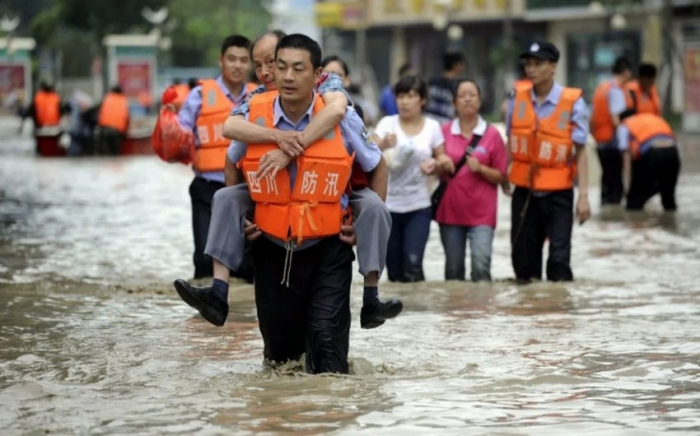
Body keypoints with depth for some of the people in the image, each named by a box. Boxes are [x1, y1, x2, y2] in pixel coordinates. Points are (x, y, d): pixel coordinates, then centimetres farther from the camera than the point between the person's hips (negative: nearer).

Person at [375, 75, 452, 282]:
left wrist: (436, 165, -14)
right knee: (394, 270, 4)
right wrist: (382, 145, -38)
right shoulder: (388, 123, -1)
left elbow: (444, 162, 11)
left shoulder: (432, 127, 3)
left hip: (419, 207, 0)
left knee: (413, 264, -17)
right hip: (388, 205, 0)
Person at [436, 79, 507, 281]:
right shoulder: (445, 131, 3)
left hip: (482, 213, -2)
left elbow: (501, 176, 3)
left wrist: (480, 169, -14)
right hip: (450, 210, 2)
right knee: (453, 268, 8)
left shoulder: (492, 135, -1)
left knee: (481, 265, -15)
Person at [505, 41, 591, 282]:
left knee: (559, 258, -5)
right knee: (523, 256, 10)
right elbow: (511, 142, 10)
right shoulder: (518, 99, 1)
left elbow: (580, 151, -7)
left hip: (557, 192, -4)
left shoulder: (572, 102, -9)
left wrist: (584, 195, -10)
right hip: (524, 190, 4)